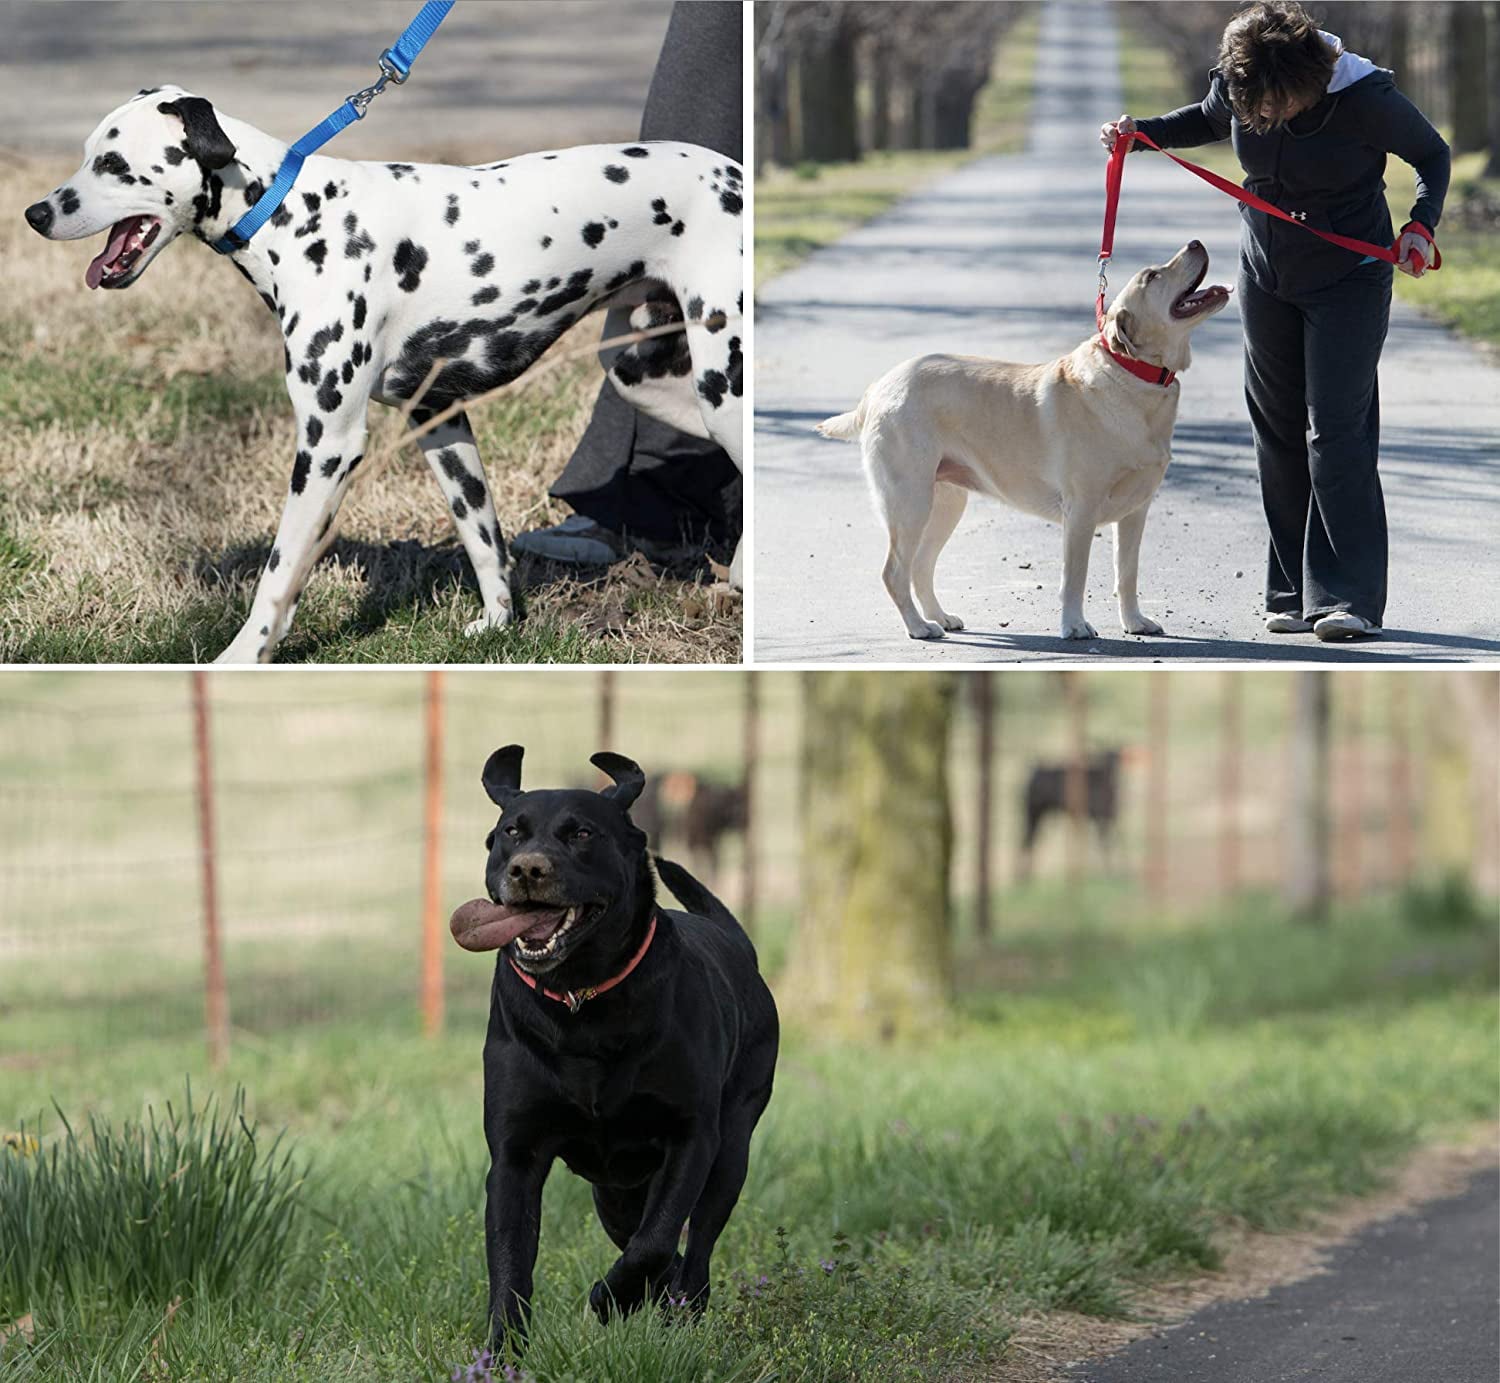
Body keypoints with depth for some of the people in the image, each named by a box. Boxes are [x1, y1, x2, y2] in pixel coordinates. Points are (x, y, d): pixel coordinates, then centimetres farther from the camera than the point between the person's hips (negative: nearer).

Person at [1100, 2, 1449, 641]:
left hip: (1349, 279, -5)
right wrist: (1139, 130, -3)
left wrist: (1421, 226, -22)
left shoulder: (1364, 96, -24)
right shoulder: (1235, 89, -12)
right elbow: (1209, 120, 13)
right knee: (1277, 433, 6)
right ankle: (1292, 595, 12)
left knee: (1335, 430, -13)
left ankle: (1348, 599, -11)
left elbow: (1432, 154, -7)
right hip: (1266, 276, 5)